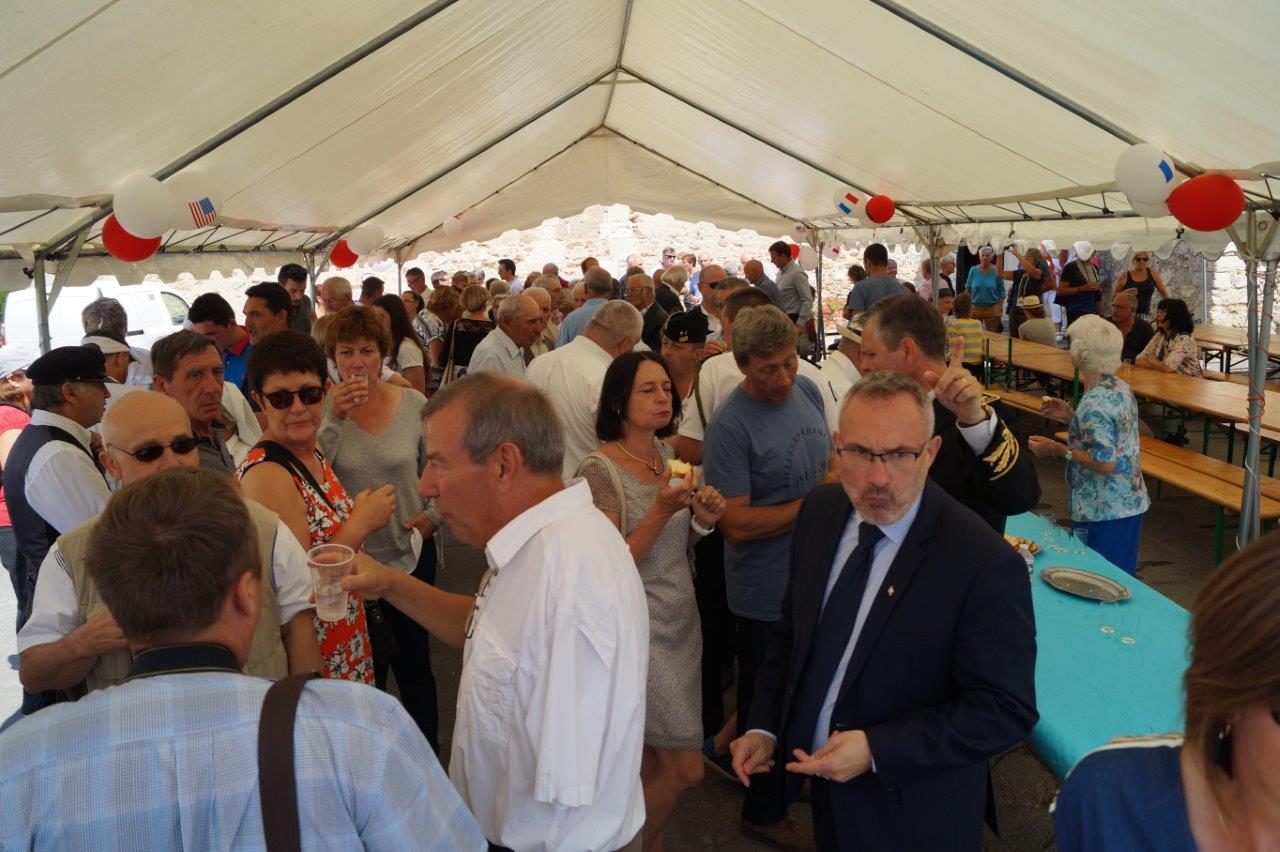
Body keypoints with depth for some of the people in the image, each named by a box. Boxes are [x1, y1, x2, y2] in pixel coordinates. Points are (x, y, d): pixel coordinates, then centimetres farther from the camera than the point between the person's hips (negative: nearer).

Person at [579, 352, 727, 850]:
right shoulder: (600, 470, -16)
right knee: (686, 769, -1)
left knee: (651, 764, 14)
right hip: (640, 626, -7)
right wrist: (661, 510, -26)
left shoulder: (667, 454, 6)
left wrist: (702, 521, -5)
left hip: (682, 620, 7)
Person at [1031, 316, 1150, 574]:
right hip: (1130, 504, 10)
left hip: (1103, 513, -9)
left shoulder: (1095, 401, -22)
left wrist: (1057, 449, -17)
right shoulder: (1121, 388, 6)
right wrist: (1070, 415, 12)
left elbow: (1104, 463, -25)